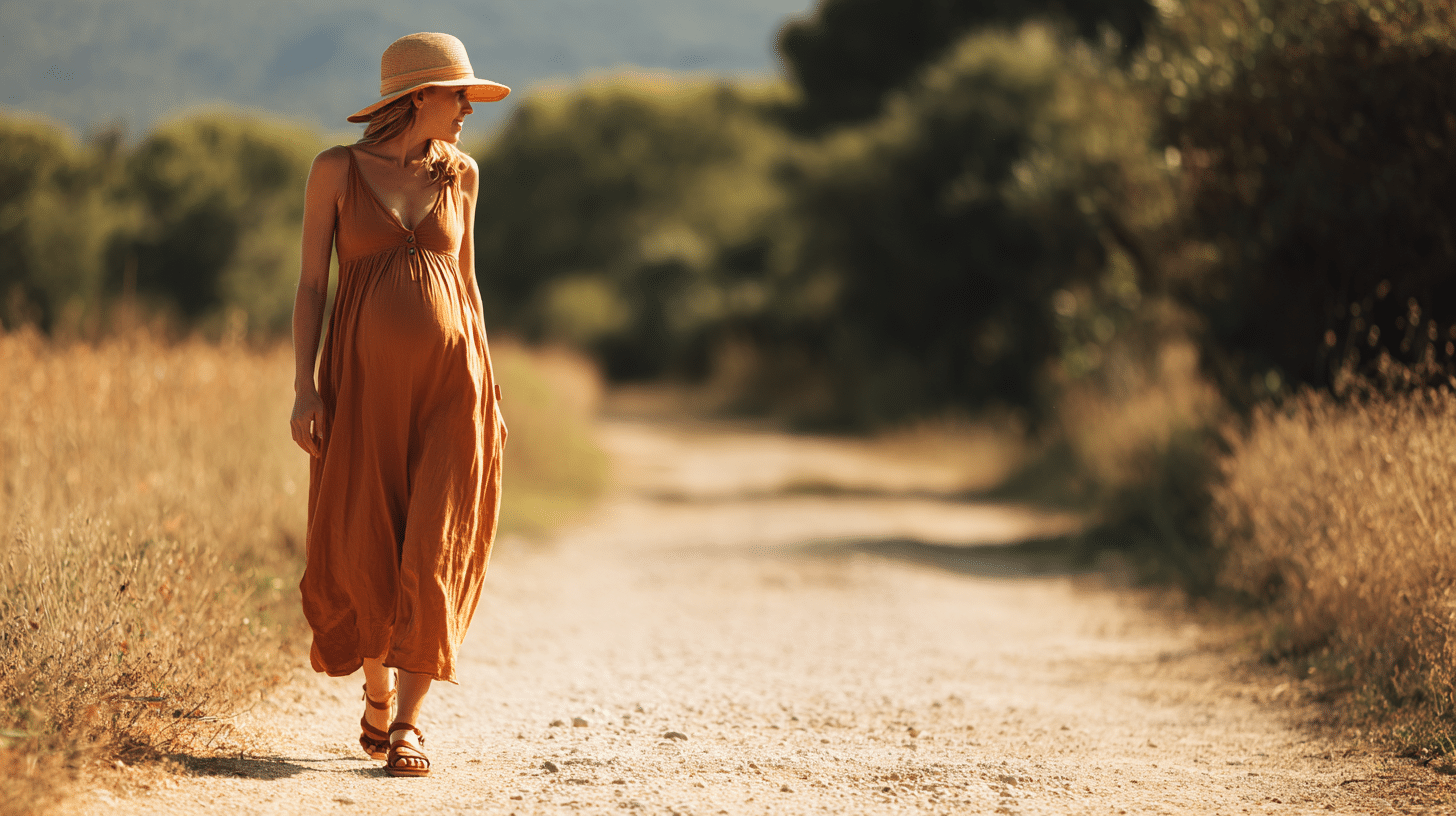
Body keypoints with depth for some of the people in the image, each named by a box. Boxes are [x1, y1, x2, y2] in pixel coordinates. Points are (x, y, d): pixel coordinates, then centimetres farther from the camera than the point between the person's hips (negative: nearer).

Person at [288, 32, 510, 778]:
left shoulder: (459, 173, 8)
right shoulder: (337, 170, -1)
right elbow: (311, 283, -1)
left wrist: (485, 389, 9)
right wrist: (305, 388, -10)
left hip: (449, 380, 2)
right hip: (363, 381, -2)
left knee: (433, 552, -9)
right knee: (365, 553, 1)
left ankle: (408, 726, -4)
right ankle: (377, 695, 28)